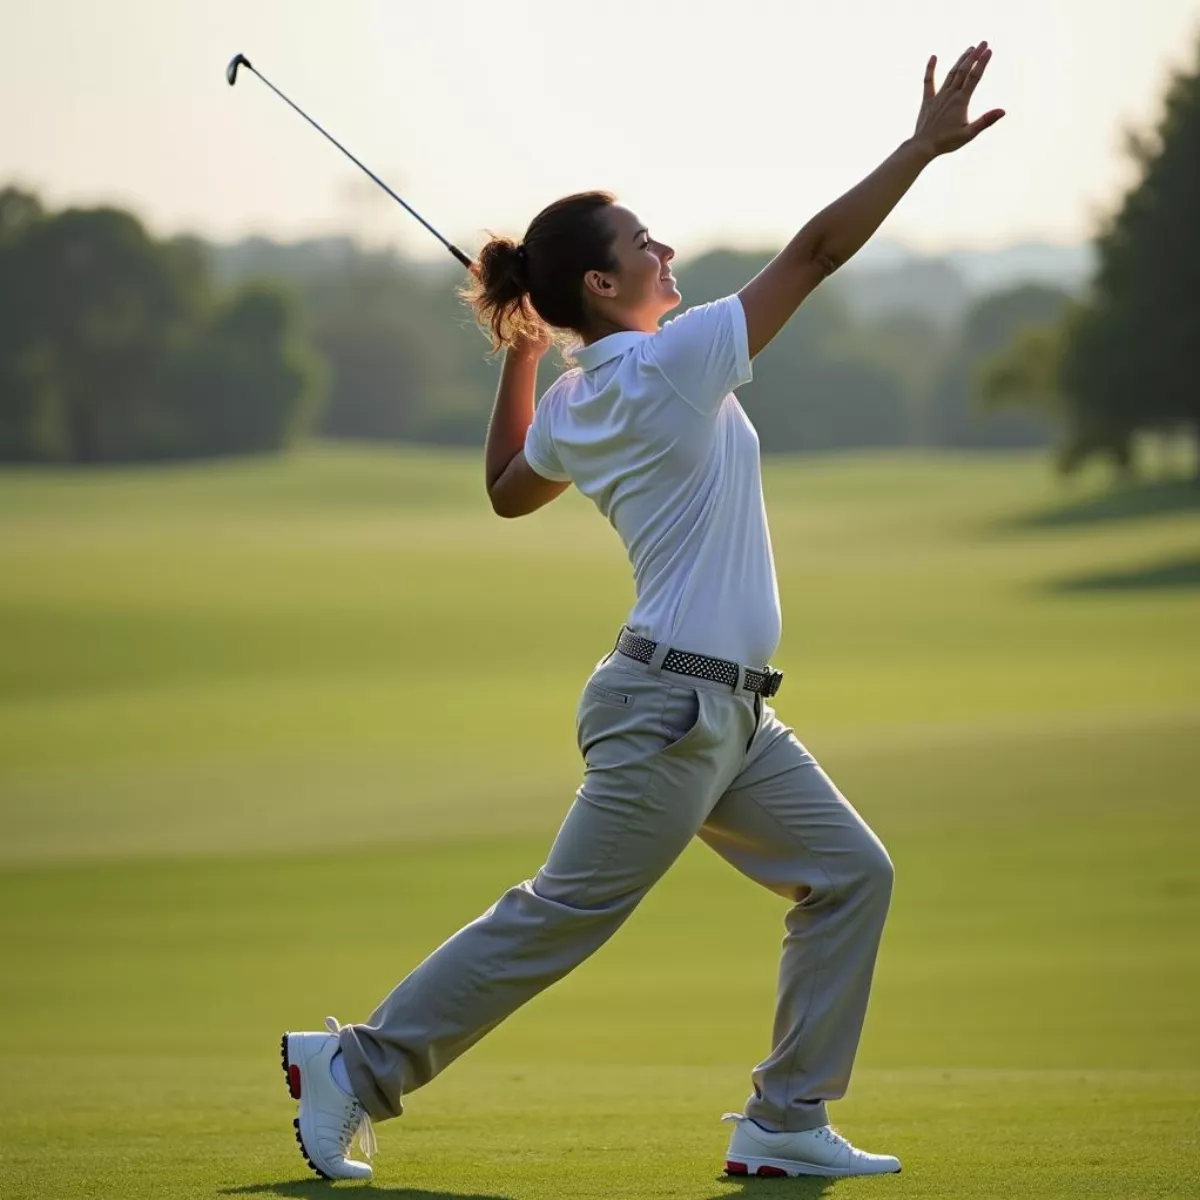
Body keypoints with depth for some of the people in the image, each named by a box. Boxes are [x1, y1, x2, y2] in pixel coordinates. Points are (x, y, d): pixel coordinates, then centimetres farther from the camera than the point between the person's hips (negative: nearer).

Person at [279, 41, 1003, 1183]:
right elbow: (816, 249, -16)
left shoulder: (574, 404, 9)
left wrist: (517, 352, 24)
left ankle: (786, 1123, 7)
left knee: (850, 875, 6)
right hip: (670, 705, -10)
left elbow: (507, 489, 30)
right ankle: (355, 1068, 8)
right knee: (557, 919, -2)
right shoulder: (669, 365, -15)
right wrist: (924, 146, -14)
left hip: (727, 715, 10)